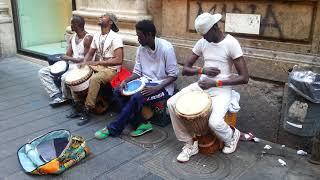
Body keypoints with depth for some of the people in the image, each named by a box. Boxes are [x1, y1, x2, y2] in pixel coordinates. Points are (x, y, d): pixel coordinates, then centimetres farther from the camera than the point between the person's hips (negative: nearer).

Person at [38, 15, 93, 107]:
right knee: (42, 72, 0)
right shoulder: (73, 37, 11)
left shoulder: (88, 38, -15)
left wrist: (69, 58, -14)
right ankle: (57, 96, -11)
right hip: (70, 64, 9)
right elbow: (67, 55, 9)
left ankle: (66, 97, -5)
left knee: (64, 77, -38)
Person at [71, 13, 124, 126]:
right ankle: (77, 103, 3)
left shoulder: (115, 38, -14)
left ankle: (87, 109, -22)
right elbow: (90, 53, 18)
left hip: (110, 69, -7)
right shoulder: (97, 36, 10)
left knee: (94, 79, -34)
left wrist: (98, 62, -21)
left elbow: (119, 60, -22)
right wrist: (85, 63, -5)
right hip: (96, 66, 8)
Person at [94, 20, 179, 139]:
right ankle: (142, 123, -8)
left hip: (162, 86, -7)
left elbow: (173, 76, -14)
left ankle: (113, 129, -12)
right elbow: (137, 72, 8)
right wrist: (126, 81, -13)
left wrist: (156, 88, -26)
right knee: (118, 92, -12)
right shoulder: (141, 49, 2)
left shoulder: (166, 48, -16)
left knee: (136, 98, -30)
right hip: (145, 82, 7)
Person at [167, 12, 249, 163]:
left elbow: (244, 77, -16)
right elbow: (185, 69, 5)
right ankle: (190, 144, 2)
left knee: (214, 122, -29)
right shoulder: (202, 42, 3)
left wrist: (215, 83, -20)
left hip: (222, 89, -5)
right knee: (171, 103, -12)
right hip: (201, 85, 6)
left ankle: (232, 135, 11)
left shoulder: (231, 43, -14)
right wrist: (202, 70, -16)